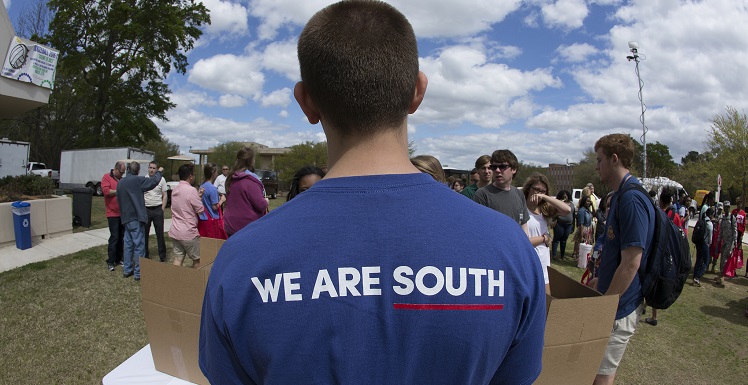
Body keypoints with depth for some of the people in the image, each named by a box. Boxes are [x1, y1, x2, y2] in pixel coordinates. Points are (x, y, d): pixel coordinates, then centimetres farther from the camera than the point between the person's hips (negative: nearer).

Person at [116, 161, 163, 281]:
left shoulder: (121, 182, 9)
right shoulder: (137, 180, -14)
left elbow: (119, 199, 16)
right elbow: (154, 181, -13)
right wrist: (159, 172, 5)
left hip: (126, 218, 7)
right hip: (136, 218, -7)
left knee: (128, 244, 16)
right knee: (139, 245, -1)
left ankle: (127, 270, 23)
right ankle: (138, 273, 3)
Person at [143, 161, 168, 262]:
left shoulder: (161, 179, 1)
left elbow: (165, 196, 3)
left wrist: (162, 209, -4)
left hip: (157, 209, -2)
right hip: (145, 209, 2)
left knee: (160, 233, 2)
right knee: (144, 233, 8)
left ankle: (162, 256, 9)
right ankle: (145, 255, 20)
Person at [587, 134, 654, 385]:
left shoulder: (631, 198, -24)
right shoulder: (620, 195, 9)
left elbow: (631, 263, -25)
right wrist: (599, 280, 19)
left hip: (619, 307, -9)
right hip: (612, 296, 9)